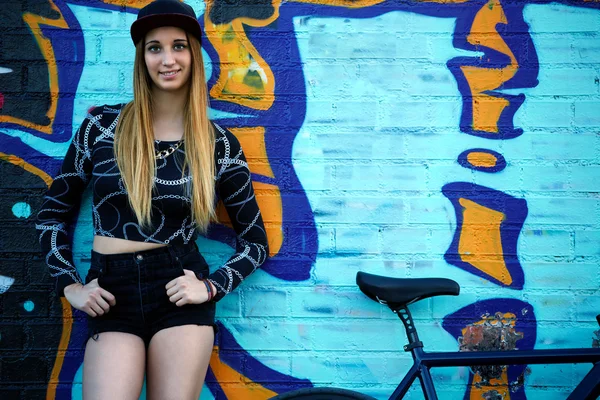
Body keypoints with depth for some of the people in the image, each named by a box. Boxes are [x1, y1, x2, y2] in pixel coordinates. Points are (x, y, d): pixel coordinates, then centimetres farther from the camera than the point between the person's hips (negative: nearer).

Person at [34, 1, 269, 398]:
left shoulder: (220, 144, 0)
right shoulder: (101, 125, 1)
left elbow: (256, 241, 7)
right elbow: (53, 212, 11)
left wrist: (211, 286, -7)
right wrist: (70, 285, 2)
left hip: (179, 291, 0)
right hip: (111, 292, 1)